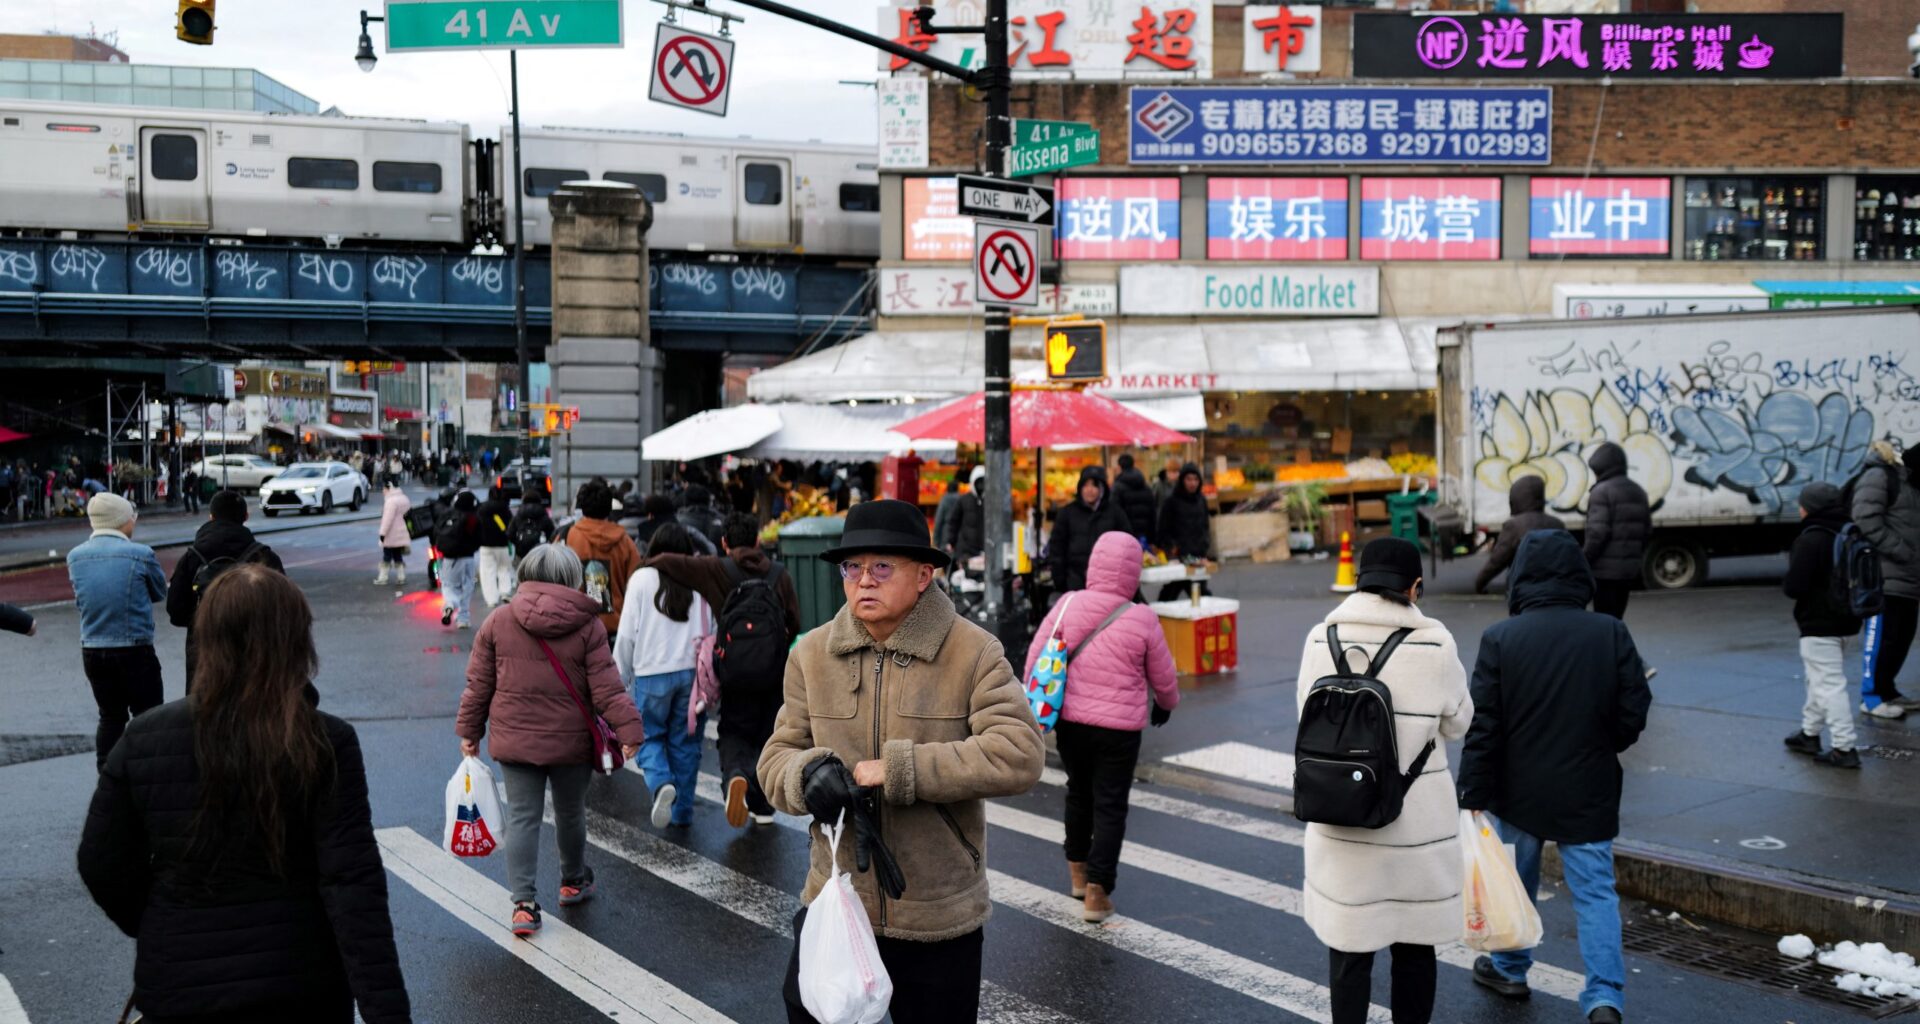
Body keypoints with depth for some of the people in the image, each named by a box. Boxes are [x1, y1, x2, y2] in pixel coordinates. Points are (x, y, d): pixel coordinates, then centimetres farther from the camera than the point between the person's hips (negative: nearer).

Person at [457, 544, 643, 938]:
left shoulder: (497, 623, -3)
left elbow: (478, 685, 2)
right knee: (571, 813, 18)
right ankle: (573, 881, 38)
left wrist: (469, 731, 12)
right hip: (571, 742, -1)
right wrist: (629, 729, -8)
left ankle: (523, 902, -2)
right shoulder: (588, 626, -9)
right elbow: (606, 688, -12)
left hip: (514, 740, 1)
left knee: (522, 817, 6)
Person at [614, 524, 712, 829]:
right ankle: (682, 811, 17)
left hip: (652, 673, -2)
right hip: (693, 672, 2)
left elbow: (627, 634, -1)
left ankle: (662, 783, -15)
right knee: (685, 742, 13)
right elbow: (713, 629, 2)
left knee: (650, 737, 13)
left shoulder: (642, 579, -3)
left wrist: (621, 677, 9)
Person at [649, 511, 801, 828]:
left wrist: (645, 564, 11)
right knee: (767, 736, 16)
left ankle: (735, 776, -21)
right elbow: (794, 624, 5)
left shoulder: (716, 570, -6)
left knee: (733, 733, 10)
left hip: (734, 673, -2)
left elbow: (664, 562, -12)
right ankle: (763, 805, 17)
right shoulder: (780, 574, 1)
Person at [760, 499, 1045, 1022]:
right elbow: (777, 757, 5)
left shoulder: (973, 653, -12)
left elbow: (1019, 754, -23)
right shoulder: (812, 654, 0)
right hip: (833, 903, 3)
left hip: (939, 916, -3)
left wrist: (897, 770, -25)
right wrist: (808, 774, -21)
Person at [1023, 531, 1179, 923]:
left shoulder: (1068, 605, -8)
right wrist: (1167, 703, 23)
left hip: (1070, 720, 3)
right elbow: (1163, 677, 1)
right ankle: (1097, 891, 1)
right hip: (1119, 727, -3)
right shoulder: (1142, 620, -12)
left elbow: (1036, 656, -1)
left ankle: (1078, 872, 37)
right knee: (1109, 805, 6)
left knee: (1079, 792, 23)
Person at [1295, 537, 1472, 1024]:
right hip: (1417, 818, -1)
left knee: (1348, 944, 12)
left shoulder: (1321, 638, -6)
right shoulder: (1435, 642, -13)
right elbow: (1458, 724, -1)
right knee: (1413, 944, 16)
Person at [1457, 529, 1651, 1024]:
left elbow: (1483, 726, -11)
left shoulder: (1500, 638, -12)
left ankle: (1509, 969, 35)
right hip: (1589, 792, 1)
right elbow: (1634, 713, -4)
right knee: (1595, 890, 5)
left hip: (1520, 789, 0)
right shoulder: (1611, 633, -7)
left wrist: (1472, 794, -5)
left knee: (1515, 880, 18)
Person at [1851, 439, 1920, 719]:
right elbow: (1868, 523, -20)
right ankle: (1871, 696, 0)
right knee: (1881, 635, -7)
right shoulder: (1877, 477, -10)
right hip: (1884, 576, -10)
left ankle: (1886, 689, 25)